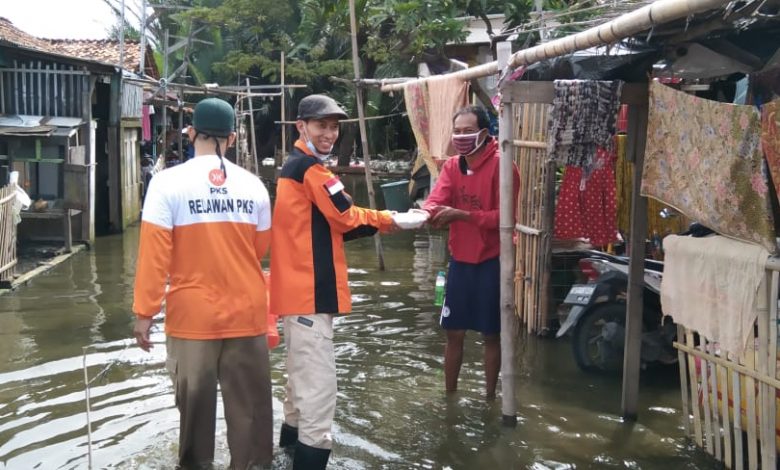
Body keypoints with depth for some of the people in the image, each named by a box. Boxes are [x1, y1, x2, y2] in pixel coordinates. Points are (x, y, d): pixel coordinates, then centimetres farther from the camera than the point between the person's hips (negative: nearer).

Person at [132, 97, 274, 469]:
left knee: (195, 401, 13)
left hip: (193, 314, -1)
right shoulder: (253, 184, -1)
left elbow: (155, 253, -12)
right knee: (249, 402, 11)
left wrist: (144, 312, -4)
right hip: (246, 312, 2)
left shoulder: (169, 181, -9)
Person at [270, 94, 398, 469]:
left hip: (297, 286, 11)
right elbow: (346, 217, -13)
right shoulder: (310, 168, -13)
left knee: (302, 369, 23)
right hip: (310, 289, -11)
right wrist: (385, 220, 4)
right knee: (318, 381, -9)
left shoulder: (292, 167, 18)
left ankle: (293, 435, 38)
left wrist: (371, 223, 1)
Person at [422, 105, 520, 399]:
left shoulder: (501, 166, -14)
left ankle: (489, 397, 25)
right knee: (454, 333, 12)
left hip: (491, 262, -5)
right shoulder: (451, 166, 5)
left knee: (491, 335, 9)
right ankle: (449, 396, 28)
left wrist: (461, 215, -30)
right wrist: (426, 213, -32)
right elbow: (436, 200, -8)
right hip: (460, 260, 5)